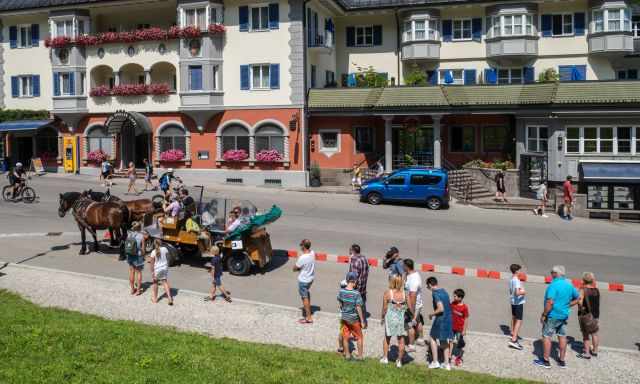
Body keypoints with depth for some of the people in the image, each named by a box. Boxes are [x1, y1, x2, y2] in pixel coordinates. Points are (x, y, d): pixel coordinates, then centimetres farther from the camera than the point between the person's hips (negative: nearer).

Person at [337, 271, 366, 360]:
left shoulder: (341, 291, -10)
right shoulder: (356, 293, -23)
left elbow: (340, 304, 3)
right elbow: (358, 308, -20)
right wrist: (362, 321, -11)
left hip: (344, 317, 4)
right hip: (353, 318, -4)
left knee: (345, 337, 17)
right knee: (359, 337, 15)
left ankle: (347, 355, 30)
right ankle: (360, 355, 21)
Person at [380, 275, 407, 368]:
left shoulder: (387, 294, -15)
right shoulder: (404, 294, -8)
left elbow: (384, 308, -8)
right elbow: (407, 308, -6)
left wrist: (382, 317, 8)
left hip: (390, 318, -1)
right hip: (401, 319, 1)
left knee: (387, 338, 22)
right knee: (401, 340, 13)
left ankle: (385, 358, 31)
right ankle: (399, 361, 20)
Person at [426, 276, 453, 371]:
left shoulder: (435, 293, -17)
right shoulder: (443, 291, 9)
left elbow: (441, 308, -24)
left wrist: (432, 314, -9)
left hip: (441, 319, -8)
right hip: (448, 318, 8)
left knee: (433, 338, 11)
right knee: (445, 341, 17)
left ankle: (435, 362, 13)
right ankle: (446, 363, 22)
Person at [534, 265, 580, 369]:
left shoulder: (553, 285, -20)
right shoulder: (569, 285, 5)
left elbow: (550, 302, -25)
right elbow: (577, 298, 16)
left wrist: (544, 315, -17)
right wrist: (567, 306, 13)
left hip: (553, 315, -7)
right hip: (564, 315, 8)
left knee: (546, 336, 2)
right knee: (562, 337, 14)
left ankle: (545, 361, 7)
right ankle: (562, 361, 22)